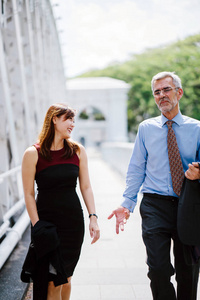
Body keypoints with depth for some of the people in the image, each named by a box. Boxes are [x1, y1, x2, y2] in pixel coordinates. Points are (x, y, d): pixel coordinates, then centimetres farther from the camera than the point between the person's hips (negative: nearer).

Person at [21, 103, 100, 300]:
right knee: (53, 282, -2)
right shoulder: (33, 154, -7)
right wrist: (37, 226, -11)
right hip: (47, 222, -3)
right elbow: (29, 194, -6)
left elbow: (86, 187, 5)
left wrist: (93, 217, -4)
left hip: (73, 222, 3)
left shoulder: (78, 151, 3)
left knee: (66, 278, 13)